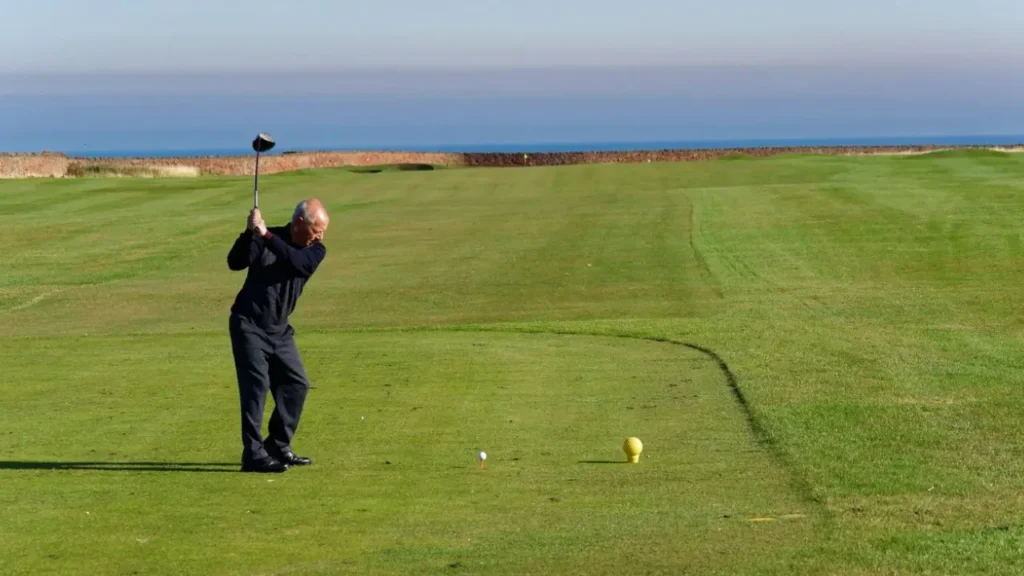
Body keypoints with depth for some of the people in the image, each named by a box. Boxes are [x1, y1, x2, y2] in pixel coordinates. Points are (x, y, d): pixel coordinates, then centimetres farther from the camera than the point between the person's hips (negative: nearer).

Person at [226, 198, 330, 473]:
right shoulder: (262, 239, -12)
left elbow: (300, 263, -25)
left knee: (296, 384, 6)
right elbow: (235, 262, -22)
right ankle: (254, 454, -12)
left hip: (279, 329, 6)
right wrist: (249, 234, -38)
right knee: (256, 385, -12)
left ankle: (278, 446, 18)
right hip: (248, 324, -6)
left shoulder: (315, 250, -3)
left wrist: (267, 236, -34)